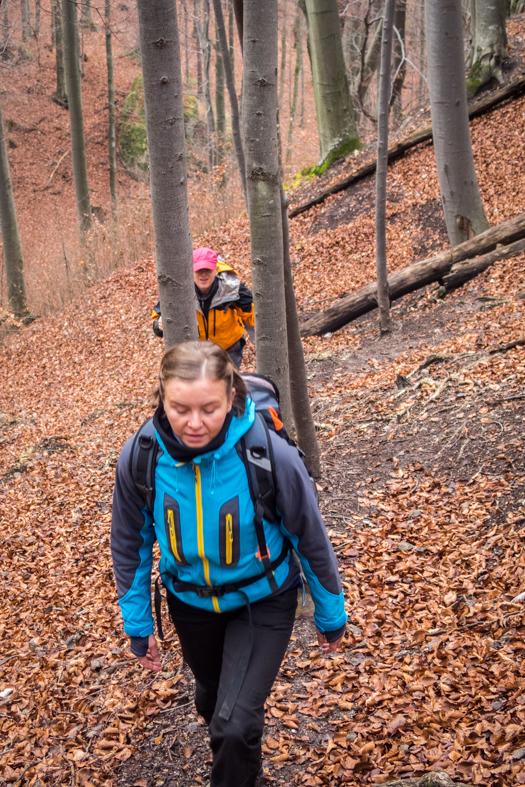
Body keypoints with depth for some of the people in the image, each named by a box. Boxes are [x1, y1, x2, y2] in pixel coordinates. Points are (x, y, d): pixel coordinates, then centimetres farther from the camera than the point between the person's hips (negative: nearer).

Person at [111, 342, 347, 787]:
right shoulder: (139, 459, -23)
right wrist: (139, 625, 2)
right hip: (190, 602, 4)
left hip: (262, 600, -3)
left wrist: (331, 617, -3)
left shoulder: (270, 455, -31)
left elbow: (311, 538, -15)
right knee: (211, 700, 26)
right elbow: (130, 545, -5)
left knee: (236, 722, -14)